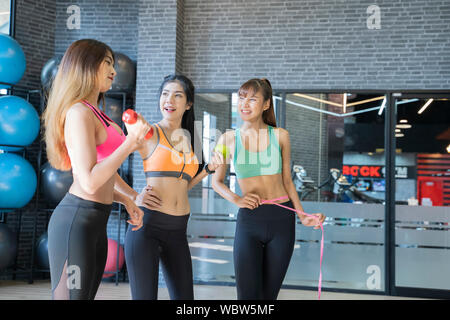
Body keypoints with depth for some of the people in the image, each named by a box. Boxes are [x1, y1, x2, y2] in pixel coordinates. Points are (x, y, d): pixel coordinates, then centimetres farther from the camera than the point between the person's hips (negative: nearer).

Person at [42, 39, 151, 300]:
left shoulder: (95, 113, 17)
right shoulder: (79, 112, -13)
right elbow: (89, 182, -22)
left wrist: (126, 200, 17)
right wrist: (131, 142, -21)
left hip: (96, 223, 10)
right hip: (76, 221, -10)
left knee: (88, 294, 15)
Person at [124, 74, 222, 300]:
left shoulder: (189, 139, 14)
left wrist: (209, 168, 10)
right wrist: (134, 197, -17)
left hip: (178, 230, 6)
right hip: (147, 223, -6)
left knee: (183, 296, 10)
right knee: (145, 296, -2)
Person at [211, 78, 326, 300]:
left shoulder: (280, 136, 4)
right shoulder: (228, 139, 2)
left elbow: (287, 181, 11)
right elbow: (217, 181, 12)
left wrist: (302, 216, 2)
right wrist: (236, 199, -7)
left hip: (282, 219, 1)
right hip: (248, 221, -1)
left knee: (269, 294, 8)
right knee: (247, 295, -6)